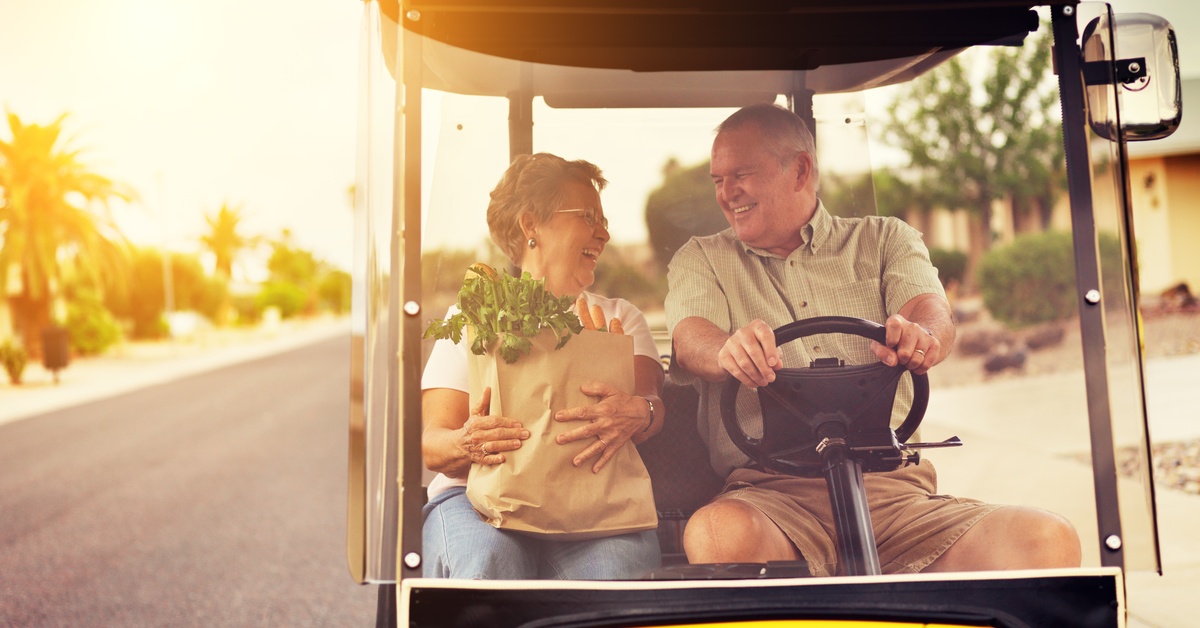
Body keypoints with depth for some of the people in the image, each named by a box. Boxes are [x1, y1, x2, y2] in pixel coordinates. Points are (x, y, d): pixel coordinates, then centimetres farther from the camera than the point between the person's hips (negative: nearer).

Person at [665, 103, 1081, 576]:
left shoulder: (885, 240, 20)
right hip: (771, 492, -1)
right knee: (716, 535, -36)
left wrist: (919, 337, -27)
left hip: (892, 487, 1)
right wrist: (730, 351, -29)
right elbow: (691, 341, -3)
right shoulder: (700, 260, 18)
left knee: (1049, 541, -24)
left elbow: (930, 310, 0)